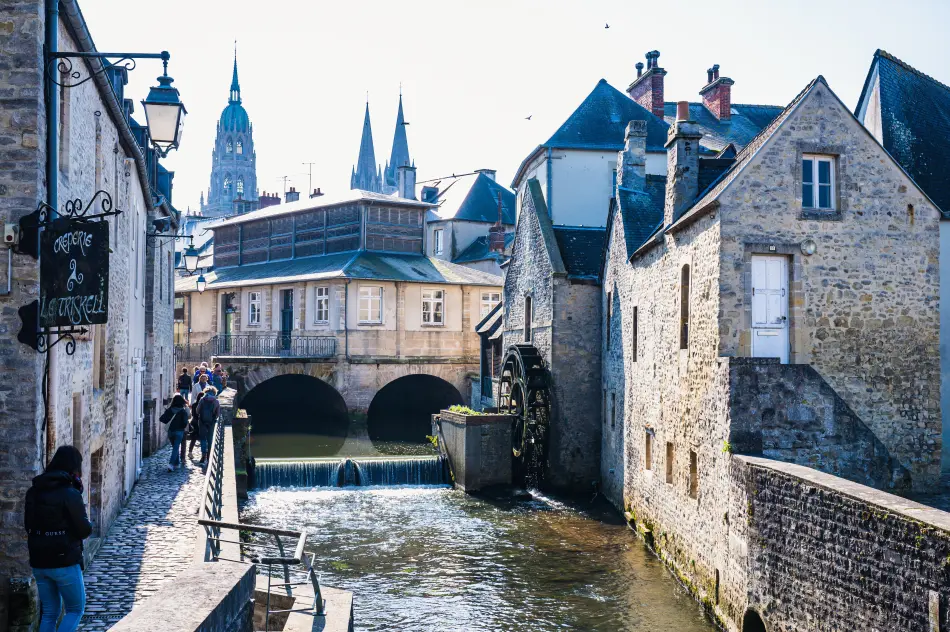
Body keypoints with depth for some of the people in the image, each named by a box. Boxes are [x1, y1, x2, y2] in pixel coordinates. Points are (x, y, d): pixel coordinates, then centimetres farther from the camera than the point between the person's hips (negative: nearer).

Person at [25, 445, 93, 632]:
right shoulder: (71, 494, -15)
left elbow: (29, 525, 12)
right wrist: (89, 525, 7)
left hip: (39, 562, 6)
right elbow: (84, 530, -12)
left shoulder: (34, 492, 5)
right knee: (76, 609, 9)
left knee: (49, 612, 17)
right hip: (65, 562, -6)